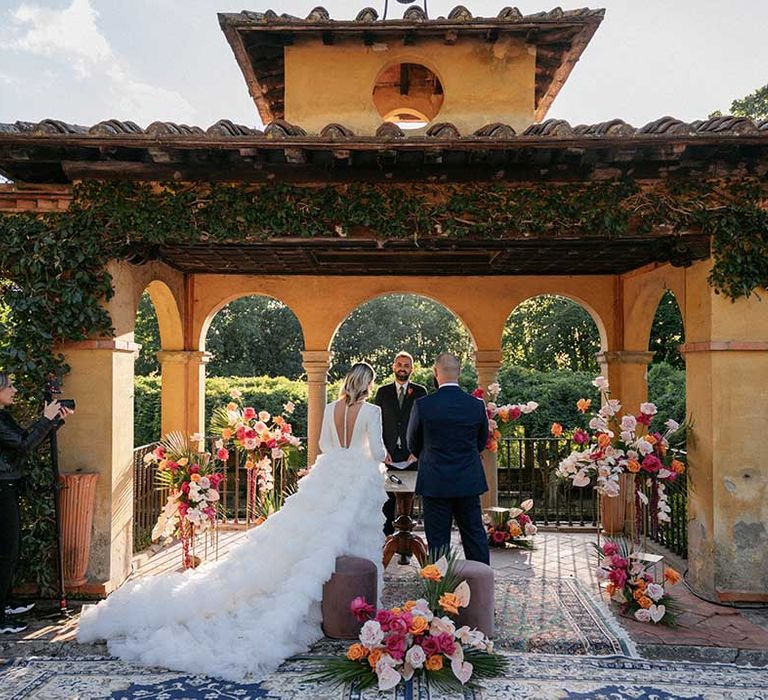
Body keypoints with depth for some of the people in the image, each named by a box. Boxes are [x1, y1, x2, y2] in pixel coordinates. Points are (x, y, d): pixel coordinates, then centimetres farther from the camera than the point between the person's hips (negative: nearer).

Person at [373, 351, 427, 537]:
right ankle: (386, 534, 9)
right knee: (388, 496, -1)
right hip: (388, 454, 0)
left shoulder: (420, 392, 6)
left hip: (412, 454, 0)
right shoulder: (383, 392, 9)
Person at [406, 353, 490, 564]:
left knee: (438, 540, 7)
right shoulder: (477, 405, -6)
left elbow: (413, 444, 2)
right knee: (475, 535, 14)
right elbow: (482, 443, 9)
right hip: (469, 482, 3)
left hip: (435, 483, -2)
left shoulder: (422, 405, -12)